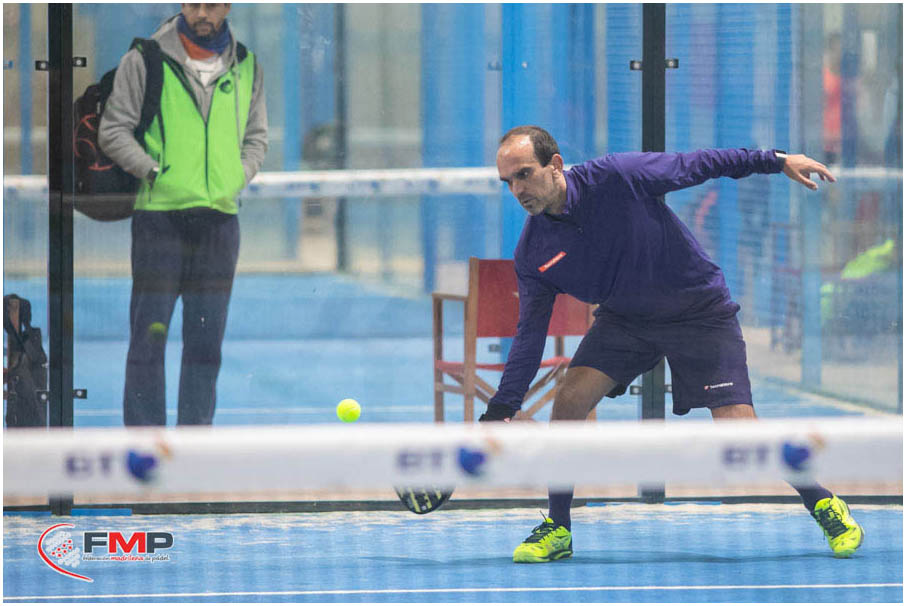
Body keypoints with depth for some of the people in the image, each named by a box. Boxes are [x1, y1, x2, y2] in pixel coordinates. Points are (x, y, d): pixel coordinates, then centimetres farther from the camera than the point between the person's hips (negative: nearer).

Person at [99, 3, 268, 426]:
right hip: (159, 216, -4)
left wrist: (236, 178, 3)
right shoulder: (146, 60, -1)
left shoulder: (245, 66, 11)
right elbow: (113, 131, 0)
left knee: (207, 337, 6)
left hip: (220, 217, 4)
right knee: (149, 332, -6)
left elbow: (256, 137, 20)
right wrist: (155, 173, -11)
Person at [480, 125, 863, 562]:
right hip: (624, 318, 4)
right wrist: (501, 410, -13)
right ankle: (557, 530, 0)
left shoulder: (617, 177, -24)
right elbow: (530, 333, -5)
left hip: (700, 312, -4)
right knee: (570, 399, -17)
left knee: (738, 426, -13)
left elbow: (695, 165, -12)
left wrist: (776, 161, -8)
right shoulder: (532, 254, -12)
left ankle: (823, 504, 9)